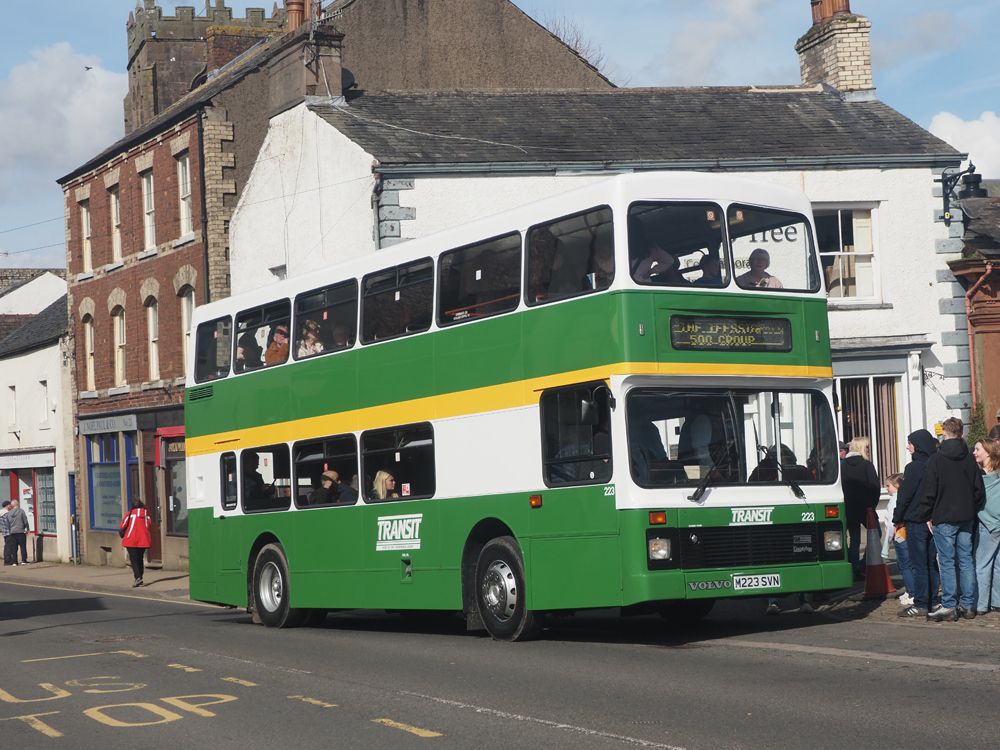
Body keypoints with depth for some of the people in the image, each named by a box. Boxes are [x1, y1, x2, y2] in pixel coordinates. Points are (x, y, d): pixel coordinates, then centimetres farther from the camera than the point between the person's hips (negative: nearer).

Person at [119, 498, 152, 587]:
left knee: (133, 559, -4)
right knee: (140, 558, 17)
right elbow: (148, 527, 9)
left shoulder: (130, 514, -7)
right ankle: (140, 578, 17)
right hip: (144, 540, 4)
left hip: (132, 540, -4)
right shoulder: (146, 514, 4)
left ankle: (138, 578, -21)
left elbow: (122, 526, -3)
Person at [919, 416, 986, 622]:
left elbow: (929, 492, -9)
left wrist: (927, 517, 0)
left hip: (944, 518, -5)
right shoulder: (969, 458, 4)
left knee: (947, 562, -2)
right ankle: (968, 605, 11)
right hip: (966, 517, 5)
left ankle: (949, 606, -2)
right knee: (966, 560, 9)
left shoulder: (936, 459, -9)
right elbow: (979, 490, 9)